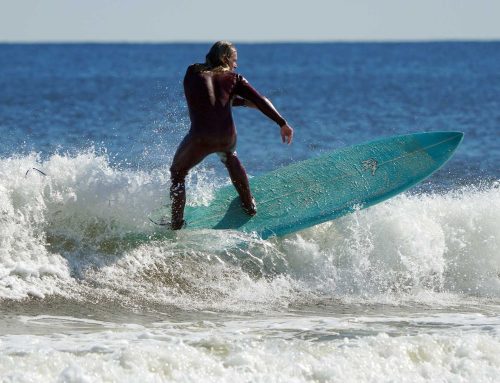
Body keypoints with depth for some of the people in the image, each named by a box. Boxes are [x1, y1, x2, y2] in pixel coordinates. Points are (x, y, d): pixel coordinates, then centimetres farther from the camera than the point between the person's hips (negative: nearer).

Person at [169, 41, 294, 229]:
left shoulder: (193, 72, 16)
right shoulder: (233, 79, 13)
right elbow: (260, 101, 3)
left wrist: (244, 102, 30)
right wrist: (282, 124, 0)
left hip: (200, 138, -2)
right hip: (227, 136, 2)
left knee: (177, 173, 23)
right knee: (230, 157, 39)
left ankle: (176, 224, 17)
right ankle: (249, 204, 44)